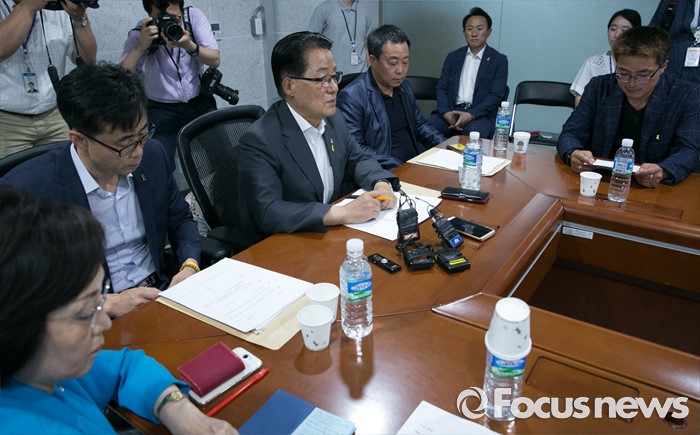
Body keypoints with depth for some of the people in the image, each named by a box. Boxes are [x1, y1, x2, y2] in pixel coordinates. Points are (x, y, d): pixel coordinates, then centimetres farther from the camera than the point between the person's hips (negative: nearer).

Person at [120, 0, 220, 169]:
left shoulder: (194, 16, -6)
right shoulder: (139, 34, -10)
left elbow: (215, 61, -10)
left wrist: (189, 46, -27)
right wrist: (141, 46, -29)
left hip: (200, 103, 2)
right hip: (161, 110, -2)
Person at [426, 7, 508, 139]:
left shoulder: (499, 60, 6)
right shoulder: (453, 57, 16)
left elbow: (496, 95, -3)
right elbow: (442, 88, 10)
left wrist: (471, 115, -19)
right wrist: (446, 112, -12)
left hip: (480, 115, -3)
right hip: (451, 112, 3)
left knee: (474, 134, -38)